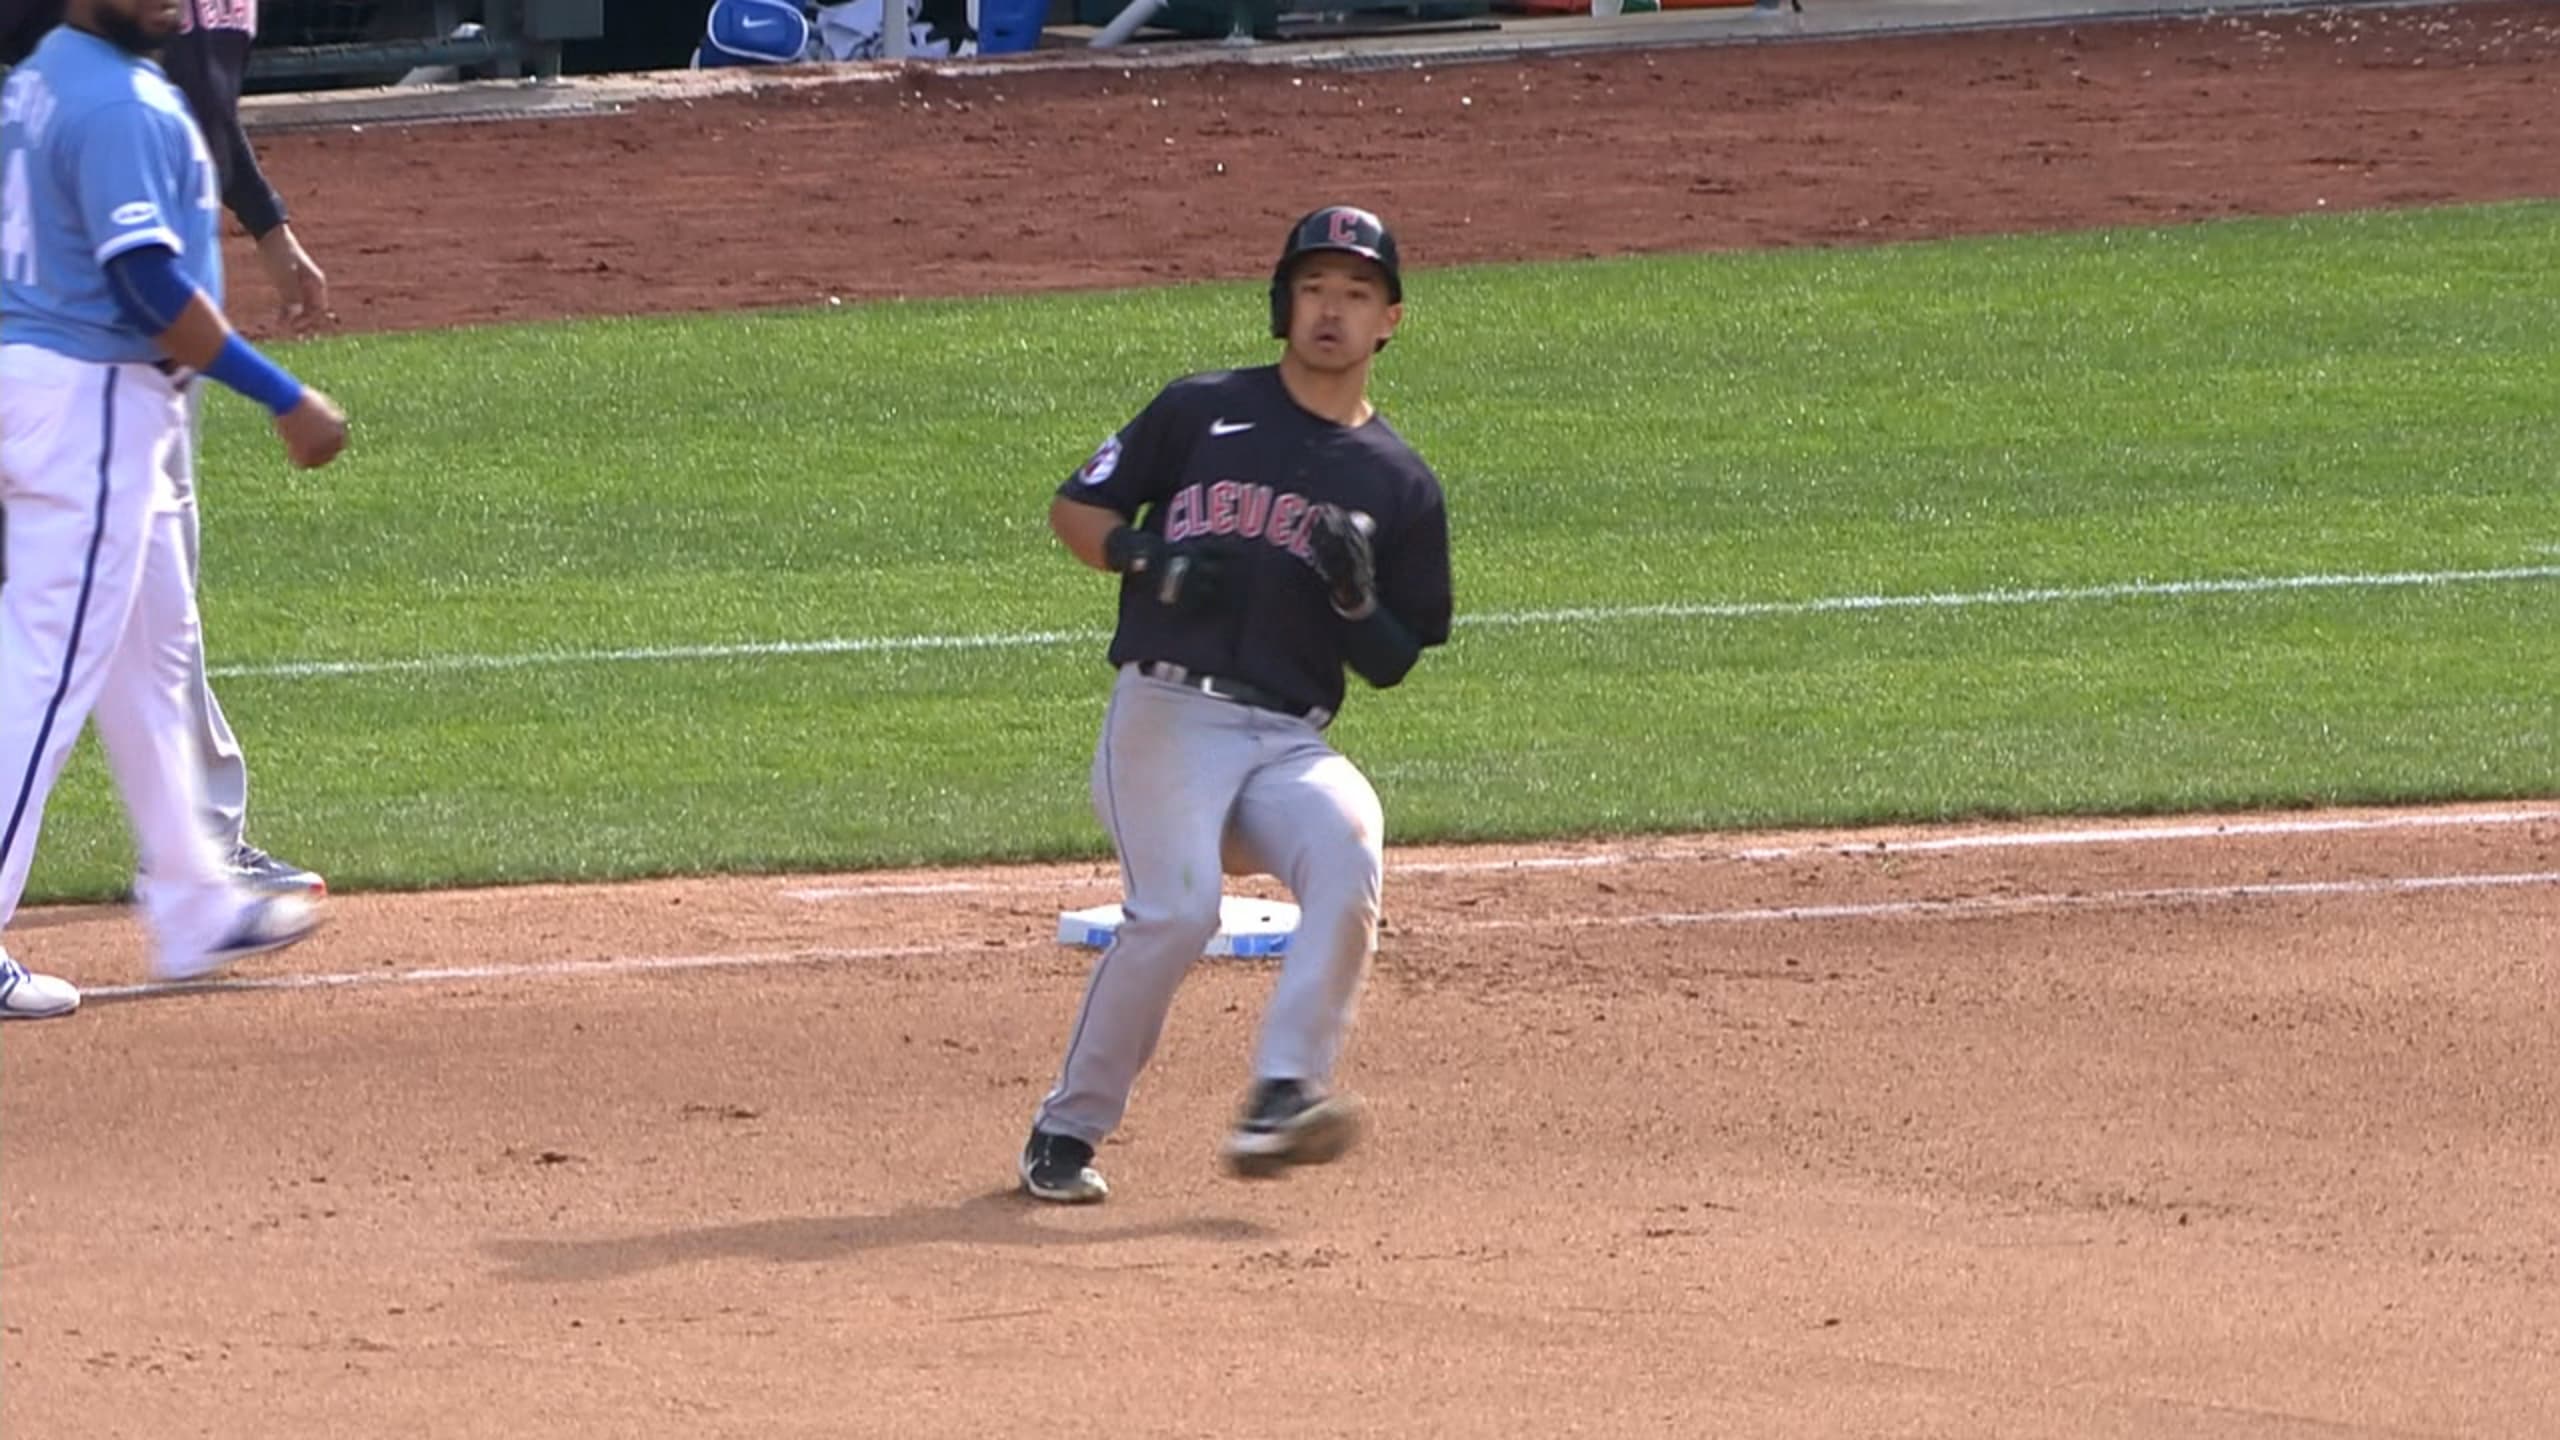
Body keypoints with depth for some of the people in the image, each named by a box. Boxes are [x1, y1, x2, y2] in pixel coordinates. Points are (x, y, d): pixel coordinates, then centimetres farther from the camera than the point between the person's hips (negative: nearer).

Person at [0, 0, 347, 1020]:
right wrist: (283, 398, -20)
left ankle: (196, 909, 30)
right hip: (91, 394, -10)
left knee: (152, 647, 20)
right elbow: (149, 281, -23)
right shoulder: (120, 104, -18)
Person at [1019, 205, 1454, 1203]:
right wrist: (1145, 557, -7)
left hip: (1290, 740, 2)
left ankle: (1281, 1098, -35)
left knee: (1347, 845, -30)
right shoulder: (1202, 412, 9)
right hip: (1166, 715, -2)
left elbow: (1392, 665, 15)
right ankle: (1065, 1133, -6)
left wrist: (1356, 595, -7)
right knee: (1175, 911, -23)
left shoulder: (1400, 485, 13)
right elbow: (1074, 510, 13)